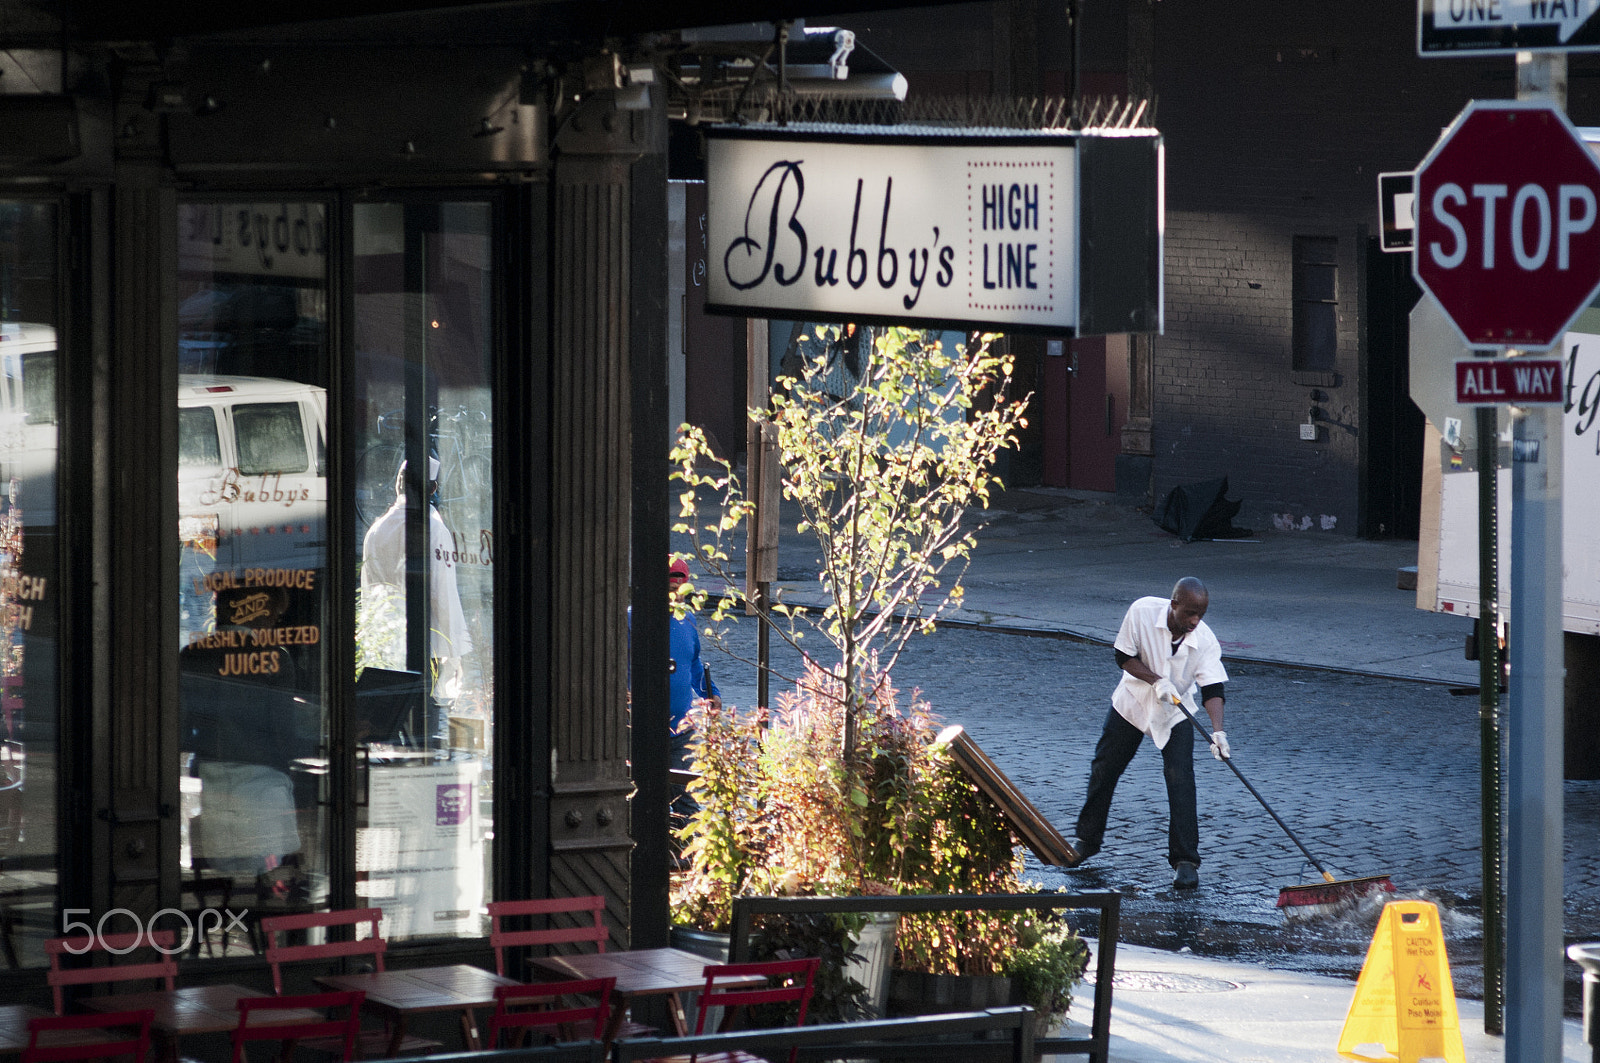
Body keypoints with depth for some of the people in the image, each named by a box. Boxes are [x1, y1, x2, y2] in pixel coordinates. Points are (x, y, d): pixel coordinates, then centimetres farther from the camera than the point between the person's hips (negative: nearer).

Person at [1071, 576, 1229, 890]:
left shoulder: (1205, 641, -26)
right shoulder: (1142, 612, -26)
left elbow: (1212, 690, -27)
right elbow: (1124, 656, -15)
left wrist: (1218, 731, -42)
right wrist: (1156, 680, -28)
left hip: (1175, 715, -1)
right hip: (1133, 701, 1)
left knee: (1181, 781, -14)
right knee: (1104, 770, 10)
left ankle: (1186, 861, -9)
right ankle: (1087, 840, 31)